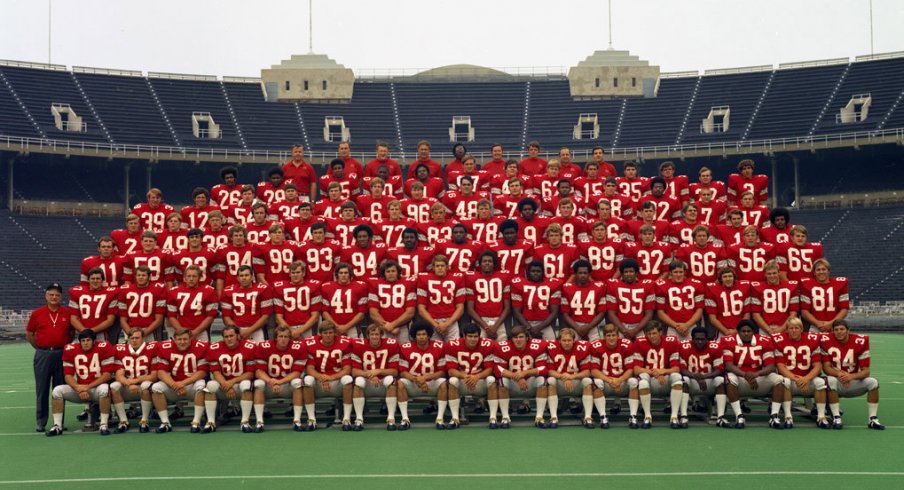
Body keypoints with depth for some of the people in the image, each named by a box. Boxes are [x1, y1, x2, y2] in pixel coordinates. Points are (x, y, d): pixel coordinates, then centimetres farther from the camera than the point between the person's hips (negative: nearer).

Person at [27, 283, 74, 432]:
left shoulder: (68, 313, 3)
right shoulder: (36, 314, 2)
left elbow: (72, 332, 13)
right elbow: (29, 334, 11)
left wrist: (64, 346, 6)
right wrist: (40, 347, 6)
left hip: (62, 354, 0)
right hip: (43, 354, 0)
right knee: (42, 389, 3)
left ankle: (59, 422, 13)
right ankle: (40, 423, 10)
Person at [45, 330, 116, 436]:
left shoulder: (104, 348, -11)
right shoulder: (70, 350, -1)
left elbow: (107, 374, -12)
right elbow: (68, 375, -1)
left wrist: (88, 387, -19)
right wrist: (79, 389, -18)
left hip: (97, 387, -4)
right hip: (79, 389, 4)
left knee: (104, 389, -36)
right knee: (57, 390, -16)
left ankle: (103, 425, -26)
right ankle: (57, 426, -8)